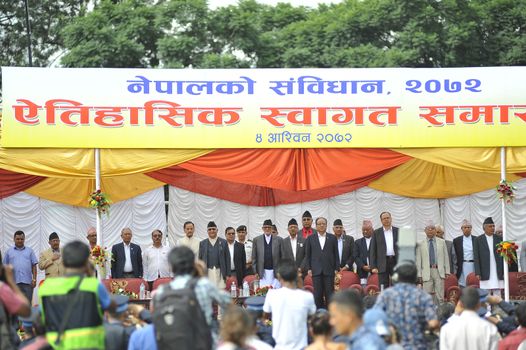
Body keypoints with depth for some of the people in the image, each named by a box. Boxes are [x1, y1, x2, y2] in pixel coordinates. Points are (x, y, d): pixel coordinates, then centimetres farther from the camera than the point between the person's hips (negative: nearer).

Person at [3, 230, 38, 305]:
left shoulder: (29, 251, 12)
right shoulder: (9, 252, 11)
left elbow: (34, 266, 8)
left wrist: (34, 279, -1)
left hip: (27, 282, 0)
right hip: (14, 282, 0)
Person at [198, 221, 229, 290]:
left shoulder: (223, 242, 6)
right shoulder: (202, 243, 10)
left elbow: (227, 259, 5)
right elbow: (200, 259, 11)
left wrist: (227, 274, -1)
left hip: (220, 273, -1)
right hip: (207, 273, 1)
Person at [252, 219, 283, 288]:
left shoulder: (279, 240, 7)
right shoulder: (257, 240, 7)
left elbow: (282, 257, 7)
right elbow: (254, 258, 7)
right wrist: (255, 272, 0)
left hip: (275, 272, 0)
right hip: (262, 273, 0)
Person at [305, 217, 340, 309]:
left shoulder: (332, 238, 8)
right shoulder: (310, 238, 9)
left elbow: (336, 254, 8)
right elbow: (307, 255, 9)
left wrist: (336, 268, 1)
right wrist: (308, 268, 0)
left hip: (329, 270, 0)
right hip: (316, 270, 0)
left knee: (329, 293, -2)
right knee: (317, 294, -2)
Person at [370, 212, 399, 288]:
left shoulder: (398, 231, 9)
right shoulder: (376, 233, 7)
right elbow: (372, 250, 5)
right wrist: (373, 267, -4)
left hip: (396, 262, 1)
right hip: (383, 263, -1)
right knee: (383, 287, -3)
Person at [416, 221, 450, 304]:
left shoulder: (442, 242, 10)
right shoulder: (420, 244, 4)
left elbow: (446, 257, 11)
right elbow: (418, 260, 4)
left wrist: (447, 272, 5)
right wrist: (419, 275, -1)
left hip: (439, 272, 1)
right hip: (427, 273, -1)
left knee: (440, 296, 0)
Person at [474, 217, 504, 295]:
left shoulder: (499, 239, 9)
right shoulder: (478, 240, 3)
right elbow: (476, 258, 1)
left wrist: (504, 271, 1)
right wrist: (478, 273, -6)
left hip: (498, 273, 2)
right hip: (485, 273, -2)